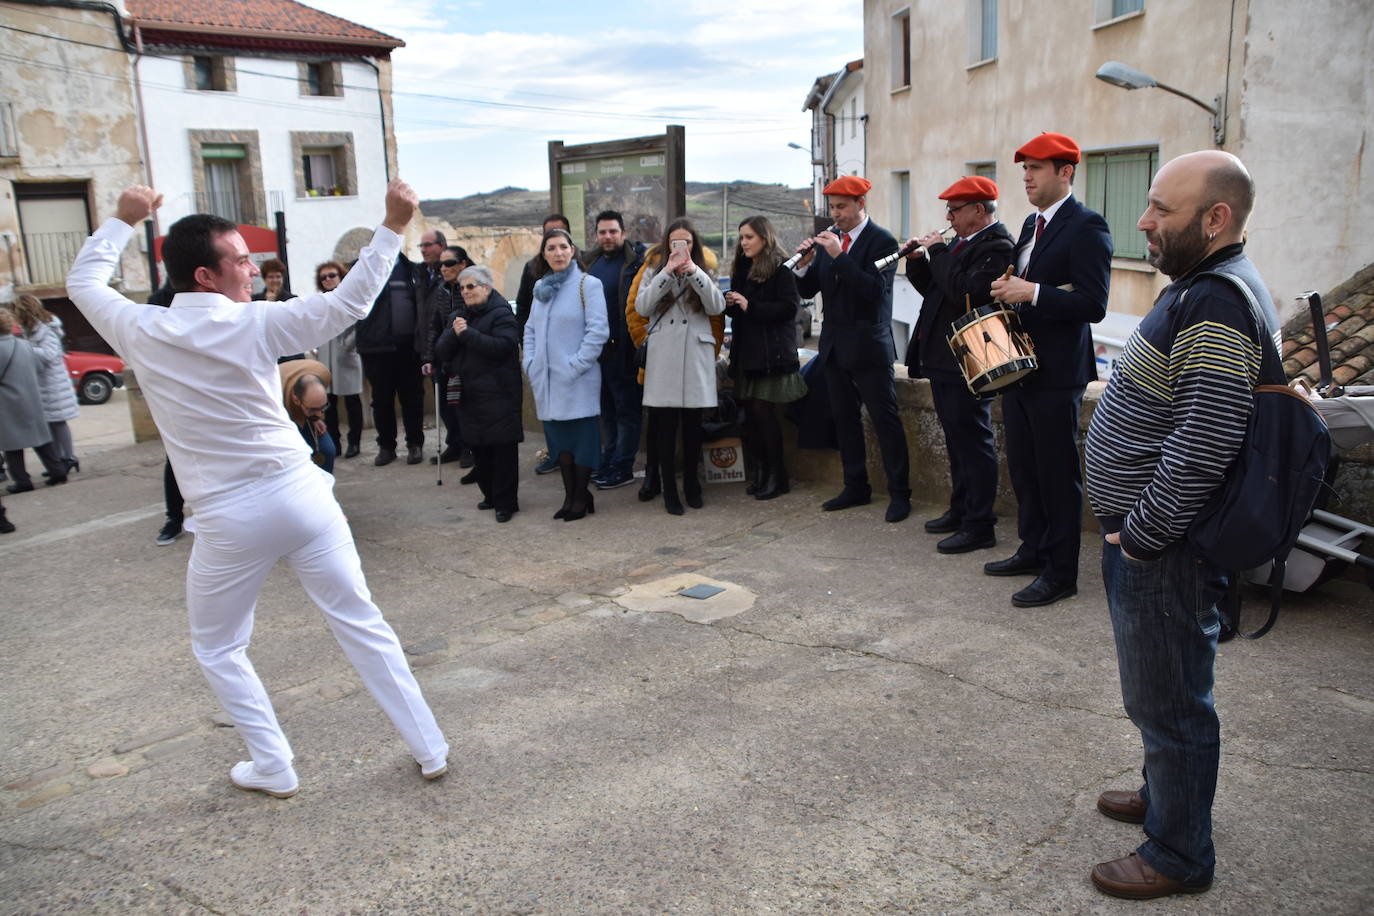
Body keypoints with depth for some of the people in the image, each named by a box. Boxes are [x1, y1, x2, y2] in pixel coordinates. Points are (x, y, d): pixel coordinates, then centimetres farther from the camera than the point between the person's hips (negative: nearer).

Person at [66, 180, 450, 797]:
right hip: (301, 494, 0)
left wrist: (123, 220, 31)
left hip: (228, 519, 0)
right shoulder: (253, 325, -9)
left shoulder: (140, 333, -2)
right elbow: (349, 303, -10)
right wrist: (393, 227, -8)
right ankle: (429, 750, 18)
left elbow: (83, 281, 18)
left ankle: (273, 768, 25)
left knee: (217, 649, 23)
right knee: (362, 625, 10)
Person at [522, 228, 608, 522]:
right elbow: (530, 329, 18)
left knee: (581, 434, 1)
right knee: (557, 436, 10)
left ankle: (581, 497, 12)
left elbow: (597, 331, -13)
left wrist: (576, 365, -16)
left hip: (577, 379, -6)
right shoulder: (541, 287, 12)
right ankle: (570, 495, 20)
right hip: (547, 380, 6)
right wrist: (530, 364, 5)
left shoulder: (588, 284, -7)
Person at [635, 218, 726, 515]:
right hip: (664, 361, -1)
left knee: (693, 427, 7)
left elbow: (717, 307, -5)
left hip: (696, 360, 1)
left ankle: (692, 487, 21)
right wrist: (668, 271, -11)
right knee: (666, 429, -2)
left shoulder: (703, 275, 13)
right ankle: (670, 493, 5)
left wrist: (693, 271, -13)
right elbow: (642, 308, -8)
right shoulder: (654, 274, 10)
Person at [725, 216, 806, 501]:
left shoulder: (781, 268, -6)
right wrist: (729, 303, 0)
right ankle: (761, 473, 13)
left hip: (772, 352, -7)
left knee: (763, 410, -8)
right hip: (746, 351, 7)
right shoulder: (743, 268, 17)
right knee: (751, 412, 5)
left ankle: (777, 476, 2)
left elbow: (789, 307, -15)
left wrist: (750, 306, -17)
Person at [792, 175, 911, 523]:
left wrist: (838, 255, -25)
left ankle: (899, 494, 4)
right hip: (835, 346, 7)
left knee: (885, 419, -3)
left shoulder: (882, 241, -9)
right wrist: (804, 264, -11)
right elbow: (807, 291, 9)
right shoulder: (828, 240, 9)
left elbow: (876, 289, -23)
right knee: (844, 419, 12)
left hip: (868, 345, -7)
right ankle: (856, 487, 23)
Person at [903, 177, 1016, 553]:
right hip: (944, 360, 10)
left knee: (974, 443, -3)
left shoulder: (997, 247, -15)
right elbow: (933, 288, 17)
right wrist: (918, 260, 1)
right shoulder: (962, 243, 13)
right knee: (957, 442, 18)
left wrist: (939, 252, -19)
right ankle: (961, 510, 31)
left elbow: (965, 293, -27)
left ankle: (979, 527, 5)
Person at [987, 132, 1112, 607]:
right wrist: (1008, 291, 4)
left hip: (1056, 372, -9)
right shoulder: (1032, 223, 15)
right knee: (1023, 467, 17)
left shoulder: (1087, 226, -13)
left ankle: (1061, 573, 9)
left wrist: (1031, 293, -24)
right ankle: (1033, 550, 31)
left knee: (1058, 474, -1)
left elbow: (1093, 303, -21)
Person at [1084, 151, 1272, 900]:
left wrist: (1139, 534, -18)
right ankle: (1163, 791, 44)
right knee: (1161, 691, 25)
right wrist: (1132, 529, 16)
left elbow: (1205, 445, -29)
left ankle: (1179, 855, 22)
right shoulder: (1202, 287, 12)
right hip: (1145, 534, 10)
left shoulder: (1217, 305, -22)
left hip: (1165, 547, -10)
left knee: (1166, 699, 5)